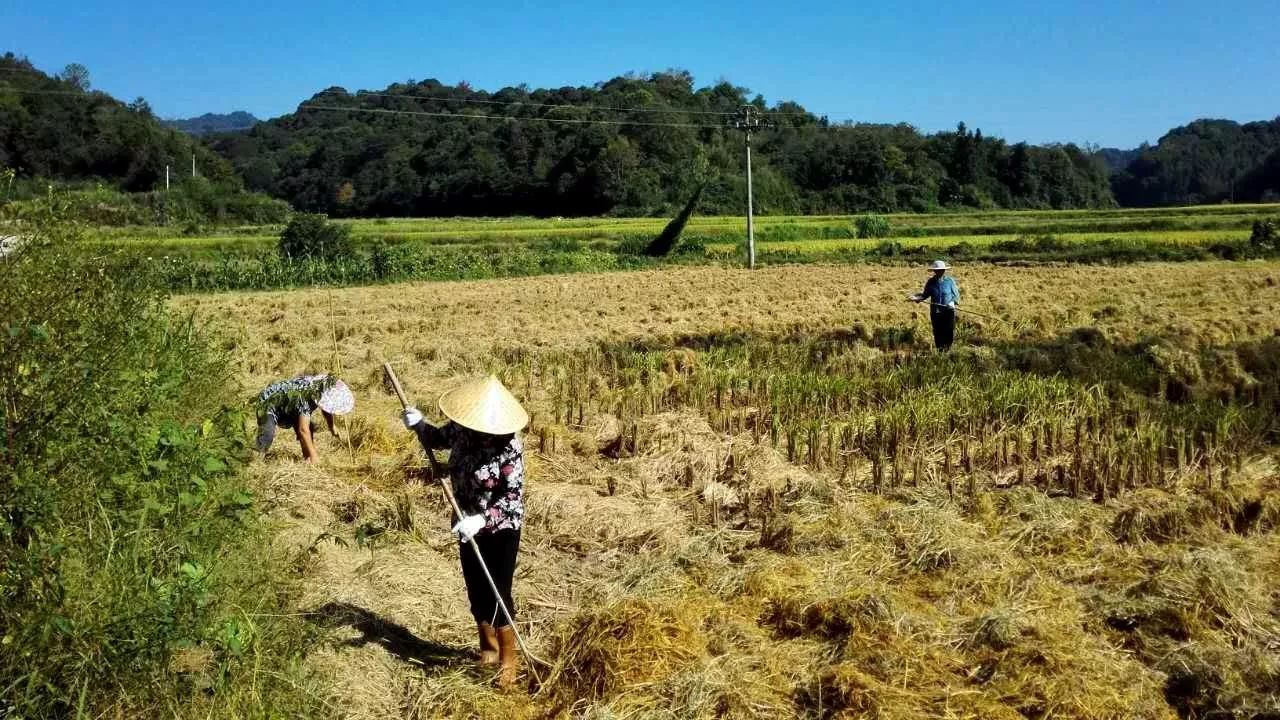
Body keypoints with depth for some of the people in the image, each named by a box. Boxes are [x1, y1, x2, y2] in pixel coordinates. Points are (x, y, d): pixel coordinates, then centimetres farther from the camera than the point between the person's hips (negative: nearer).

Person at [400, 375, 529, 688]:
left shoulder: (509, 447, -25)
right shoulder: (461, 429, -9)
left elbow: (513, 495, -25)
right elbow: (437, 439, 13)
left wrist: (482, 519, -37)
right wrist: (419, 425, -8)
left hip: (501, 529, -6)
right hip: (469, 526, 6)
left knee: (498, 594, -2)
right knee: (476, 591, 16)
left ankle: (508, 660, 16)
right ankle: (488, 648, 37)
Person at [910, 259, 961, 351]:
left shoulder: (950, 281, -3)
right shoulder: (930, 282, 0)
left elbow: (956, 294, 4)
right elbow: (926, 294, 10)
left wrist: (953, 302, -14)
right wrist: (918, 297, -8)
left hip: (949, 310, -1)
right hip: (935, 311, 1)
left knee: (949, 331, -2)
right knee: (937, 332, 5)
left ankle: (947, 347, 17)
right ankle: (939, 349, 20)